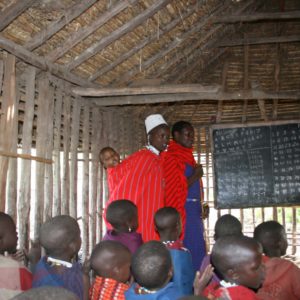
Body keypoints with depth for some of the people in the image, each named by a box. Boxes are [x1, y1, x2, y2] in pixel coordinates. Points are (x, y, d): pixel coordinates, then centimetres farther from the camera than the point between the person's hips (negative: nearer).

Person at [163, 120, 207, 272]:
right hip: (181, 212, -9)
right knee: (190, 252, -9)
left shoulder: (188, 157, 18)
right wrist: (195, 176, -11)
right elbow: (172, 191, -14)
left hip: (193, 212, 9)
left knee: (197, 252, 9)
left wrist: (201, 207, 9)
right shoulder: (171, 157, -8)